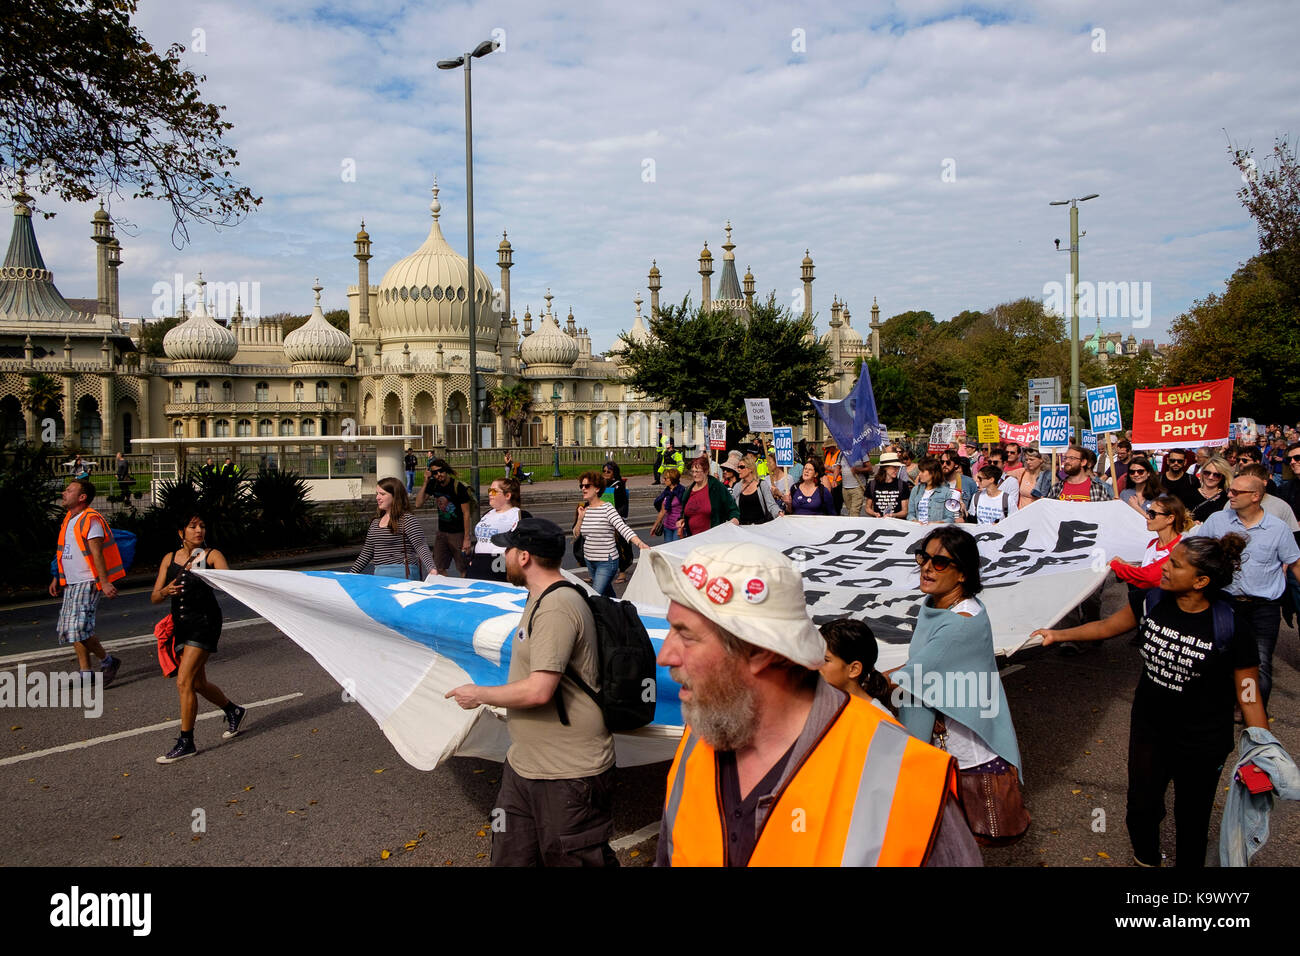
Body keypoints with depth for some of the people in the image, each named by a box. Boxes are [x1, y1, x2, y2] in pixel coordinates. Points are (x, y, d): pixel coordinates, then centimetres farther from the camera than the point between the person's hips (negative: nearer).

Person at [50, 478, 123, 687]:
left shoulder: (91, 519, -13)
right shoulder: (69, 519, 15)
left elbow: (97, 553, -20)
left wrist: (104, 582, -24)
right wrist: (57, 578, 22)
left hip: (87, 582, -10)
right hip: (71, 583, 10)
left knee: (78, 627, -17)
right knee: (69, 629, 10)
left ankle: (107, 661, 2)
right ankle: (86, 674, 17)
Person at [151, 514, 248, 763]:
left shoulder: (212, 555, -5)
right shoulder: (170, 558, 9)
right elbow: (154, 598, 6)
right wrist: (166, 591, -15)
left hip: (205, 622, -6)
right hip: (180, 624, 6)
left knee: (184, 682, -13)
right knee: (198, 684, 15)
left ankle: (186, 742, -3)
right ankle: (233, 711, 41)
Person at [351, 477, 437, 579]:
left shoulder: (407, 519, -7)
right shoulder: (375, 522, 16)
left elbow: (421, 547, -16)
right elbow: (367, 553, 22)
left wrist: (432, 569, -31)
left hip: (403, 576, -6)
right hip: (379, 576, 6)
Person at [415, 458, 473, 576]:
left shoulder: (458, 487, -16)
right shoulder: (433, 485, 1)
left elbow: (466, 514, -14)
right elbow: (418, 504, -4)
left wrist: (467, 538, -17)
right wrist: (425, 483, -11)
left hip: (458, 533, -6)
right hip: (442, 532, 6)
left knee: (463, 570, -2)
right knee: (439, 568, 7)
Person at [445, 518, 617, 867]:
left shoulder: (557, 607, -21)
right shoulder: (542, 600, 12)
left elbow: (539, 691, -26)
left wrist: (479, 695, -13)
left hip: (569, 776, -10)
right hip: (523, 766, 10)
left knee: (577, 860, 4)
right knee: (510, 857, 16)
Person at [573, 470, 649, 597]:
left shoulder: (607, 508, -14)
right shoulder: (584, 509, 6)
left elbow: (623, 527, -26)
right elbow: (576, 534, 10)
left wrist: (639, 543, -40)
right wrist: (580, 517, -6)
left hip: (606, 562, -7)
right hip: (589, 560, 7)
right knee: (608, 593, 20)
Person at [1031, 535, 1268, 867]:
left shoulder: (1229, 627, -23)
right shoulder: (1153, 601, -11)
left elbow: (1249, 697, -15)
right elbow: (1107, 626, 7)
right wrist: (1058, 634, 4)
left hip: (1202, 745, -4)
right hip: (1148, 731, 4)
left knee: (1192, 820, 14)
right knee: (1142, 808, 19)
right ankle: (1145, 859, 46)